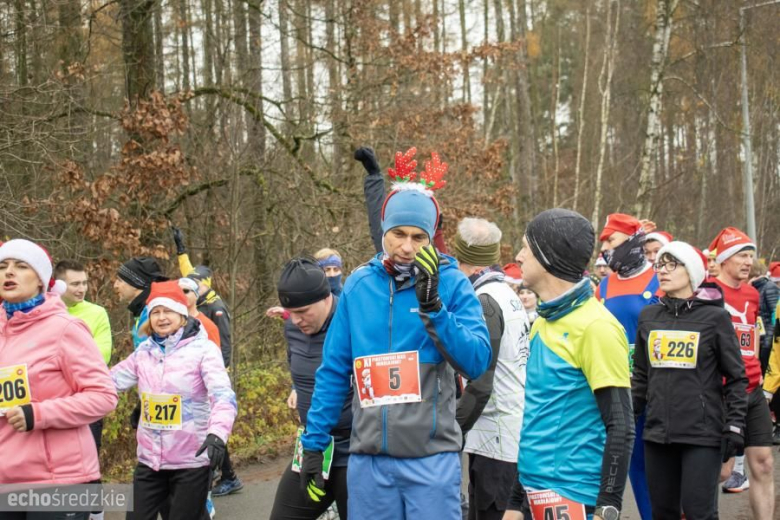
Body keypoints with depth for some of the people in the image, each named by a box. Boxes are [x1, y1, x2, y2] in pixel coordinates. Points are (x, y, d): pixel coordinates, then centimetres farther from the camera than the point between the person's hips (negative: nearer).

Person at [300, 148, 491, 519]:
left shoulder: (451, 282, -3)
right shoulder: (358, 284, 6)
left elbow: (477, 363, -12)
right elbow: (333, 371, 10)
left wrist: (432, 306, -21)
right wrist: (313, 443, 9)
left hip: (431, 458, -3)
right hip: (368, 459, 3)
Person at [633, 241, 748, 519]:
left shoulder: (715, 317, -2)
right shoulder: (648, 317, 10)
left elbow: (736, 378, -2)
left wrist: (735, 426, -8)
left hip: (703, 433, -4)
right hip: (657, 433, 4)